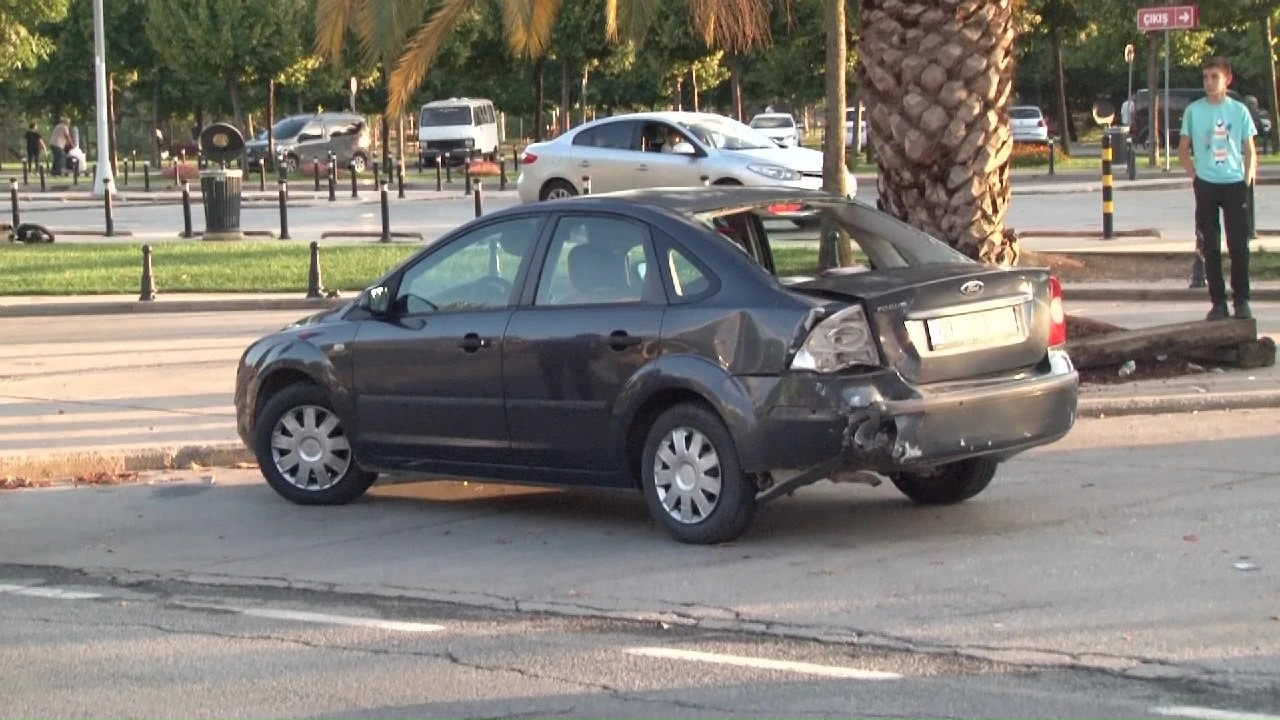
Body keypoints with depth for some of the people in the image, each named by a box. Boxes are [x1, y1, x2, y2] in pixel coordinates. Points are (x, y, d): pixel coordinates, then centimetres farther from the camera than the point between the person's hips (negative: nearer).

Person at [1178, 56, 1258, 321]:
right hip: (1206, 186, 0)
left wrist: (1247, 181, -3)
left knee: (1239, 245, 0)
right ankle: (1218, 302, 8)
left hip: (1235, 184, 0)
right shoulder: (1194, 111, 2)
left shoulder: (1239, 110, 2)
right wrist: (1195, 178, -2)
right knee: (1210, 247, 2)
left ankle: (1241, 301, 8)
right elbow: (1183, 150, 8)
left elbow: (1250, 151, 7)